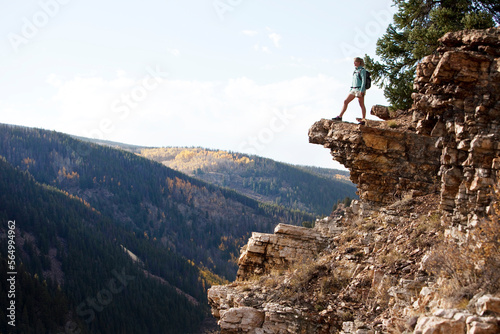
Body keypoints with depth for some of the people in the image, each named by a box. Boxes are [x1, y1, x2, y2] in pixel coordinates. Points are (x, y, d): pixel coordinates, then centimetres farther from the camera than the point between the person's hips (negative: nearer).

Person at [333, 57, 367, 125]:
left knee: (361, 105, -4)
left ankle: (363, 120, -1)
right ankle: (340, 116, -1)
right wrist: (351, 90, 18)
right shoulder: (355, 70, 18)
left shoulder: (362, 70, -6)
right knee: (345, 101, 0)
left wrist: (362, 91, -19)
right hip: (354, 89, 8)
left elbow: (364, 81, -12)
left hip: (360, 89, -8)